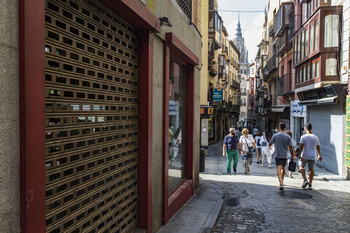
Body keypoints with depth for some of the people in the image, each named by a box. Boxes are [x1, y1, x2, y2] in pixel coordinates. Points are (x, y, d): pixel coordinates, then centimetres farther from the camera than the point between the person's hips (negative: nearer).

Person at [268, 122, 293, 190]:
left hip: (277, 155, -2)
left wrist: (269, 147, 24)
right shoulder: (288, 137, -2)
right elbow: (290, 147, -2)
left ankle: (281, 183, -23)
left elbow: (270, 144, 0)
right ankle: (281, 182, 28)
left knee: (279, 169, -8)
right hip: (285, 155, 2)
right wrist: (292, 157, 7)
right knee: (283, 169, 18)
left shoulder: (275, 135, -5)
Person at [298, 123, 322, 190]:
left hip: (304, 155, -3)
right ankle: (310, 185, 10)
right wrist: (319, 155, 21)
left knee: (301, 166, 16)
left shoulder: (303, 137, -9)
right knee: (311, 169, 9)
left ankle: (305, 180, 0)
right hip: (312, 156, 3)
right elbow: (318, 147, 11)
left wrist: (299, 155, -17)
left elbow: (301, 146, -17)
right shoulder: (315, 137, 3)